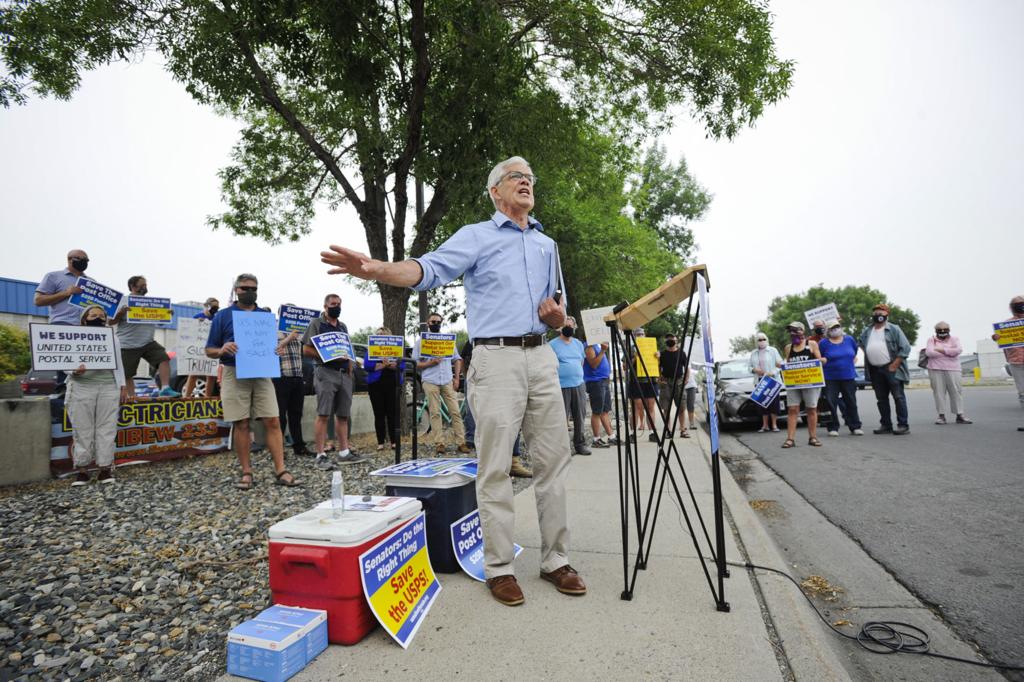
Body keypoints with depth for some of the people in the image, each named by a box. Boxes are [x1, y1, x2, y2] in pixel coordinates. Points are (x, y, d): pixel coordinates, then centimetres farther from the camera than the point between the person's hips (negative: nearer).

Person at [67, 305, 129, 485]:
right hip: (82, 387, -1)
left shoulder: (112, 337, 16)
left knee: (106, 428, 0)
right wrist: (74, 370, -19)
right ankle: (81, 469, 6)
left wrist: (122, 386, 9)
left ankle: (105, 468, 3)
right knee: (82, 429, 0)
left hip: (109, 387, 2)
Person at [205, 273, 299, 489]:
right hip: (235, 374, -1)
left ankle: (280, 471, -2)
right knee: (241, 424, 2)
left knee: (273, 421, -5)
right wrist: (222, 350, -17)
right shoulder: (223, 316, 7)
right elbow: (209, 350, 6)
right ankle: (246, 472, 13)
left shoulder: (266, 315, 13)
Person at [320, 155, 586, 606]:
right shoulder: (476, 236, 5)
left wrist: (556, 314, -1)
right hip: (497, 358, -5)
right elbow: (429, 269, -13)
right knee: (495, 468, -1)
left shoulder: (546, 244, 21)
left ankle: (555, 560, 20)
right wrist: (377, 269, -32)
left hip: (542, 357, 6)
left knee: (553, 460, 7)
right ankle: (498, 568, 13)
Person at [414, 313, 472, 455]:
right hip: (430, 381, -1)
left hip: (448, 381, 2)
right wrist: (430, 363, -13)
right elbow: (415, 364, 4)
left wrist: (457, 378, 5)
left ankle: (462, 442, 0)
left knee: (455, 412, -2)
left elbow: (457, 359, 15)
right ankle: (439, 443, 4)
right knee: (435, 413, -1)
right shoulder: (421, 341, 8)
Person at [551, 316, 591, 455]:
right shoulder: (553, 344, -2)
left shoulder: (578, 343, 15)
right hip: (561, 387, -5)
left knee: (579, 417, 7)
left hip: (578, 385, 5)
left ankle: (580, 444, 16)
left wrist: (579, 376, 16)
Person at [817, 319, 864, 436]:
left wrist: (850, 362, 14)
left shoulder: (849, 339, 5)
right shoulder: (824, 343, -5)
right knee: (831, 404, -2)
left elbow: (855, 352, 20)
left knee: (851, 403, 8)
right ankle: (833, 428, 6)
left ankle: (855, 426, 18)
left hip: (848, 377, 3)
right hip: (830, 378, -3)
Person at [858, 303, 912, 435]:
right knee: (881, 399, 9)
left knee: (898, 397, -3)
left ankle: (903, 425, 1)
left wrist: (894, 365, -13)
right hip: (875, 370, 5)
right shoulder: (866, 332, 13)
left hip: (891, 368, -5)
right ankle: (886, 425, 17)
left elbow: (905, 348, -7)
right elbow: (862, 346, 21)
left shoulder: (894, 329, -2)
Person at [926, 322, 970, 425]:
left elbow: (958, 350, -8)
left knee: (956, 391, 0)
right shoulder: (931, 340, 8)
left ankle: (959, 415, 4)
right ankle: (941, 415, 4)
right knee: (939, 392, -1)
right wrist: (949, 353, -4)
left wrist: (941, 350, -9)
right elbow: (929, 352, -9)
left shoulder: (954, 339, 11)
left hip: (952, 369, 1)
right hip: (936, 370, -1)